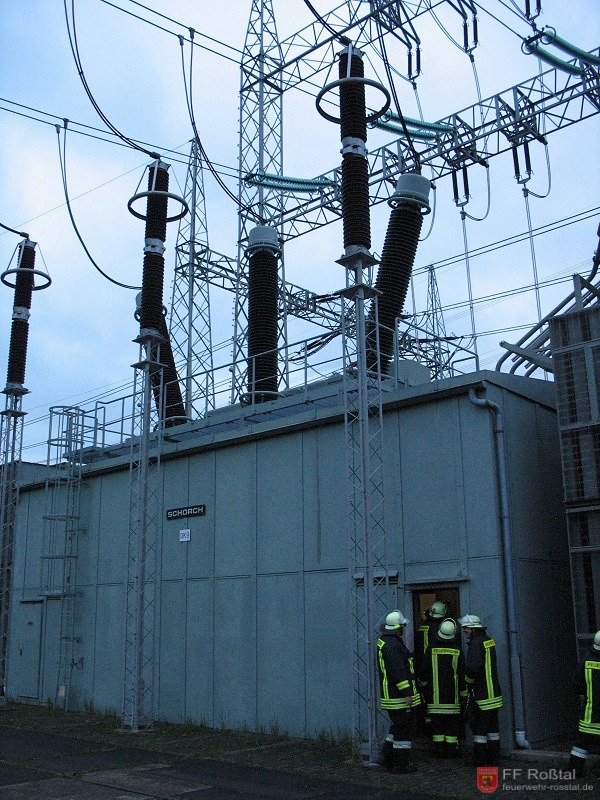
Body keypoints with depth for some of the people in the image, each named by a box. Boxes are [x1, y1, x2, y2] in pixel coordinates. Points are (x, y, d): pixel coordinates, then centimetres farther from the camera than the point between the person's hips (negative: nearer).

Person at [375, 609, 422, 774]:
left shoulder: (384, 641, 14)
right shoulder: (393, 645, -21)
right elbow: (398, 671, -26)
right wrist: (407, 693, -24)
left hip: (391, 696, 10)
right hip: (399, 697, -10)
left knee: (397, 727, 21)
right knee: (403, 729, -1)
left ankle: (387, 757, 24)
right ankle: (401, 765, 5)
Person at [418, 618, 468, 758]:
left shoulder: (431, 649, -5)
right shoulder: (457, 651, -2)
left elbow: (424, 670, 0)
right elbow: (462, 674, 1)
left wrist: (422, 685, 17)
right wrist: (463, 693, 10)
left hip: (435, 695, 0)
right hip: (452, 696, 1)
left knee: (437, 722, 7)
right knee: (452, 722, 6)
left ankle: (439, 748, 8)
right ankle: (451, 750, 6)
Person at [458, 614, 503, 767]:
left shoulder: (476, 643, -17)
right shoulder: (488, 640, 12)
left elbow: (473, 667, -25)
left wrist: (468, 681, -6)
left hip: (483, 694, -9)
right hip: (494, 692, 9)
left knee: (479, 726, -1)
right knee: (493, 726, 13)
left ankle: (479, 761, 3)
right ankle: (493, 759, 20)